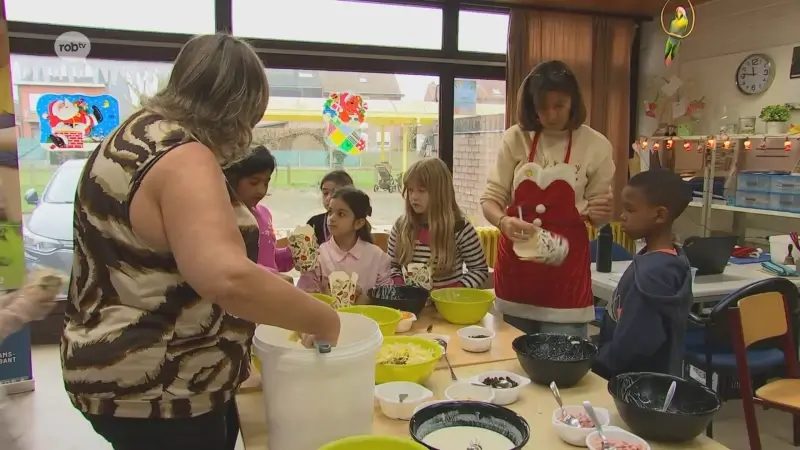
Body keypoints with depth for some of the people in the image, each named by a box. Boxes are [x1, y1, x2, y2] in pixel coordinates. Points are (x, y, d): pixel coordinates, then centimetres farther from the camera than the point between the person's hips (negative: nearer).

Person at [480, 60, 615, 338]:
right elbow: (491, 198, -2)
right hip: (516, 261, 2)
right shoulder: (516, 138, -2)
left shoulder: (596, 146, -4)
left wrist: (599, 214, -18)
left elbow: (597, 218, 5)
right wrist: (503, 222, -23)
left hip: (565, 265, -1)